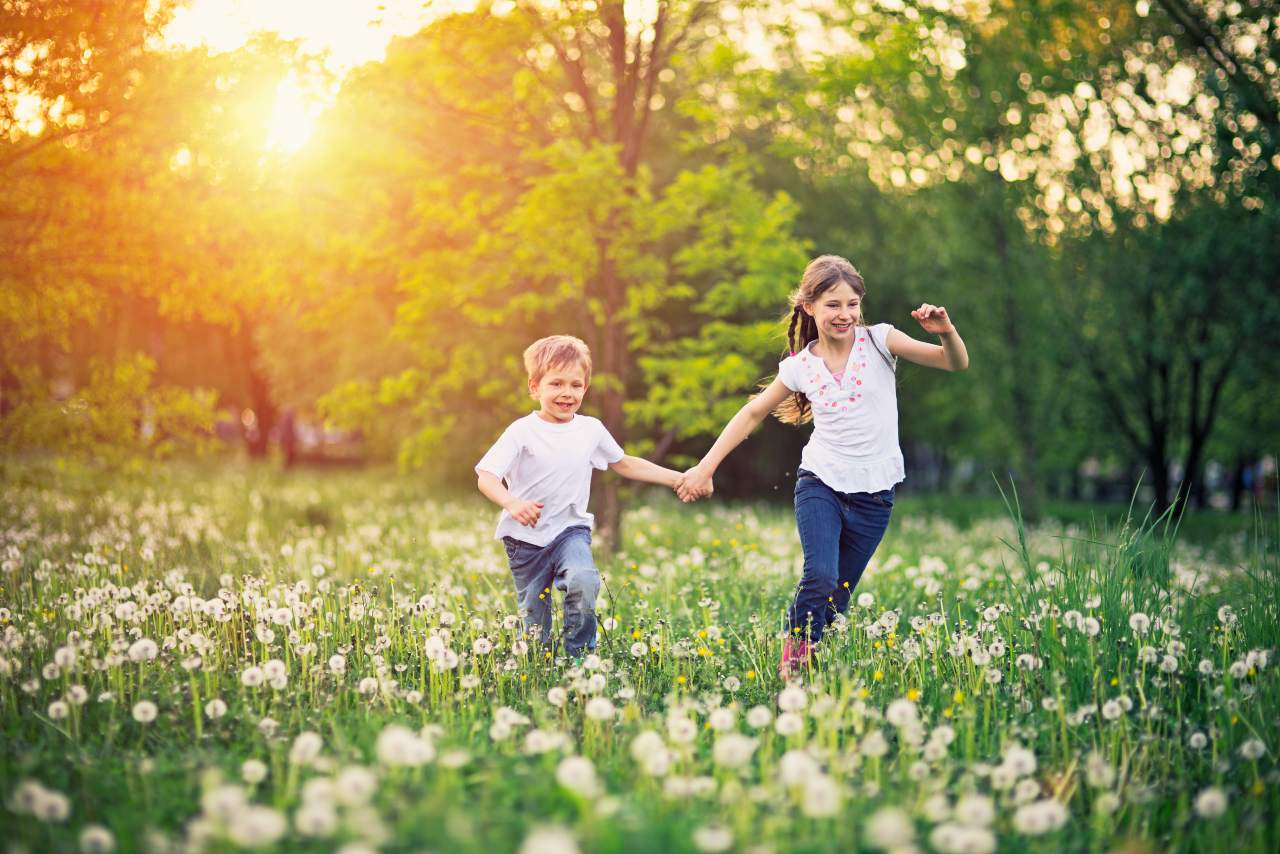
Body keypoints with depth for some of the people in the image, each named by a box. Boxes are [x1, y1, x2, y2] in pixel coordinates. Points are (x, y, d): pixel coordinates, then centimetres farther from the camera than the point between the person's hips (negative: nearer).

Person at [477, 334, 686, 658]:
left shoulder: (591, 429, 3)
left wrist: (677, 479, 14)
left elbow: (624, 464, 18)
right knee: (534, 614, 5)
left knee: (583, 582, -27)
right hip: (526, 536, -1)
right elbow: (486, 477, -17)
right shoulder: (522, 431, -10)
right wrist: (511, 503, -38)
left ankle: (580, 655, -10)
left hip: (571, 530, 2)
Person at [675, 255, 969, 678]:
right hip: (820, 484, 0)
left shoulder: (879, 342, -5)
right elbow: (752, 413, 11)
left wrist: (946, 332, -32)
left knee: (838, 594, 6)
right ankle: (794, 655, -2)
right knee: (820, 579, -21)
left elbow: (957, 363, -10)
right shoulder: (800, 366, -1)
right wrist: (705, 468, 7)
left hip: (873, 492, 0)